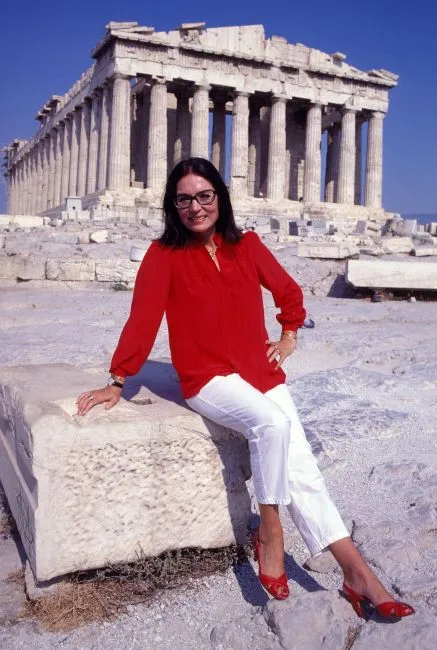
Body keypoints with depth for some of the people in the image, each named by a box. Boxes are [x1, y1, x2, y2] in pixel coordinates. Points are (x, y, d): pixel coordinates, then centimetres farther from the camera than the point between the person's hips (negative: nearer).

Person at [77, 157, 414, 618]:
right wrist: (117, 382, -10)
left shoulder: (246, 245, 6)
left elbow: (289, 291, 20)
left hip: (262, 373, 4)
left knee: (302, 471, -8)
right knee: (271, 423, -33)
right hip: (208, 379, -4)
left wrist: (288, 335, 10)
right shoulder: (165, 254, -4)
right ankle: (269, 534, -12)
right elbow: (142, 320, -8)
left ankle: (356, 574, -2)